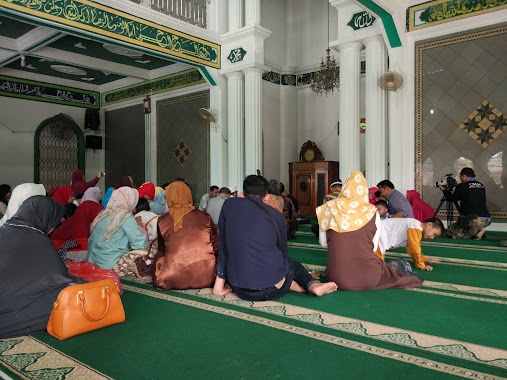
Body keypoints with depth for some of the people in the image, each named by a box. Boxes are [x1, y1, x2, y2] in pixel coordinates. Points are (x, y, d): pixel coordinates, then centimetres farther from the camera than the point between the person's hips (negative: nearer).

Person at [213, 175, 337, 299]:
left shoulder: (229, 205, 7)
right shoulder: (276, 215, 4)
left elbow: (223, 246, 8)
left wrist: (219, 284, 13)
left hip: (240, 290, 1)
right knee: (293, 264, 33)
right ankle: (312, 285, 6)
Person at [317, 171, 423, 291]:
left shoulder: (330, 208, 0)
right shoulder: (372, 212, 1)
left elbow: (323, 243, 7)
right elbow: (374, 247, 5)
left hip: (339, 279, 0)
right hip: (369, 278, 0)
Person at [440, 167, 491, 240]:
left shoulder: (462, 186, -3)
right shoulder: (481, 186, 13)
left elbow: (452, 198, 11)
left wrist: (444, 190, 28)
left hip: (474, 220, -7)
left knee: (450, 232, 7)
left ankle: (475, 232, -7)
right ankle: (477, 231, 9)